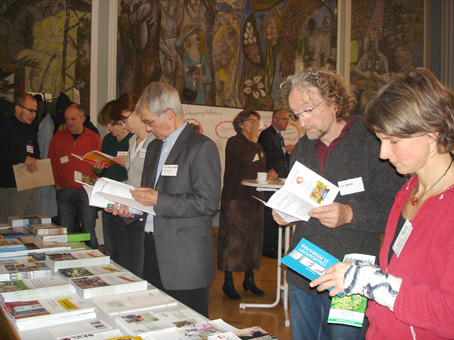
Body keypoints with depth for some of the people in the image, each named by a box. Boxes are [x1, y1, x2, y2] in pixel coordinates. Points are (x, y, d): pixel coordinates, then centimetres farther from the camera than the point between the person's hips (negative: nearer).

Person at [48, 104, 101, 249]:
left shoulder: (94, 138, 4)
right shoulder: (58, 137, 10)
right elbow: (52, 162, 14)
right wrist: (56, 183, 3)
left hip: (86, 190, -2)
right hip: (64, 191, 2)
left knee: (89, 233, -3)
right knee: (65, 232, 4)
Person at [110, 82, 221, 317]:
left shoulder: (201, 147, -11)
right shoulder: (154, 147, 16)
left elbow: (208, 202, -18)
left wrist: (158, 200, -19)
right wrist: (131, 209, 5)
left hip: (185, 261, -8)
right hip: (153, 251, 8)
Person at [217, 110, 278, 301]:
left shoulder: (257, 146, 19)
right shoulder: (234, 142, -6)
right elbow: (245, 159, -25)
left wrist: (268, 176, 5)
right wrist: (253, 138, -14)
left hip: (255, 198, 8)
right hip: (235, 199, -8)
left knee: (254, 240, 11)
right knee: (232, 240, -5)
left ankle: (249, 280, 24)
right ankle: (228, 283, 6)